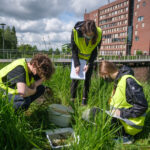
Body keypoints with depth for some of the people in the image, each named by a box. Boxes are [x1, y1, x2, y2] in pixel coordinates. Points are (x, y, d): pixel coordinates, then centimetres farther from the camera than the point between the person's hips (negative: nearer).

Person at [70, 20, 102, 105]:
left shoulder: (99, 33, -25)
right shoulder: (76, 31, -29)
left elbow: (95, 51, -13)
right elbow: (73, 50, -18)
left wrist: (88, 64, -18)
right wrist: (77, 65, -22)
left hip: (89, 59, 1)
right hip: (78, 58, -1)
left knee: (87, 79, 2)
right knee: (75, 78, -3)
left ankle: (85, 100, 14)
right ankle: (72, 99, 8)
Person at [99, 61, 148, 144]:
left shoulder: (129, 81, -24)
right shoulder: (118, 80, 5)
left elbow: (142, 106, -25)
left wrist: (122, 113, -22)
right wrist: (113, 112, 5)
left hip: (130, 124, -9)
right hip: (120, 117, 10)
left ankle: (125, 136, -6)